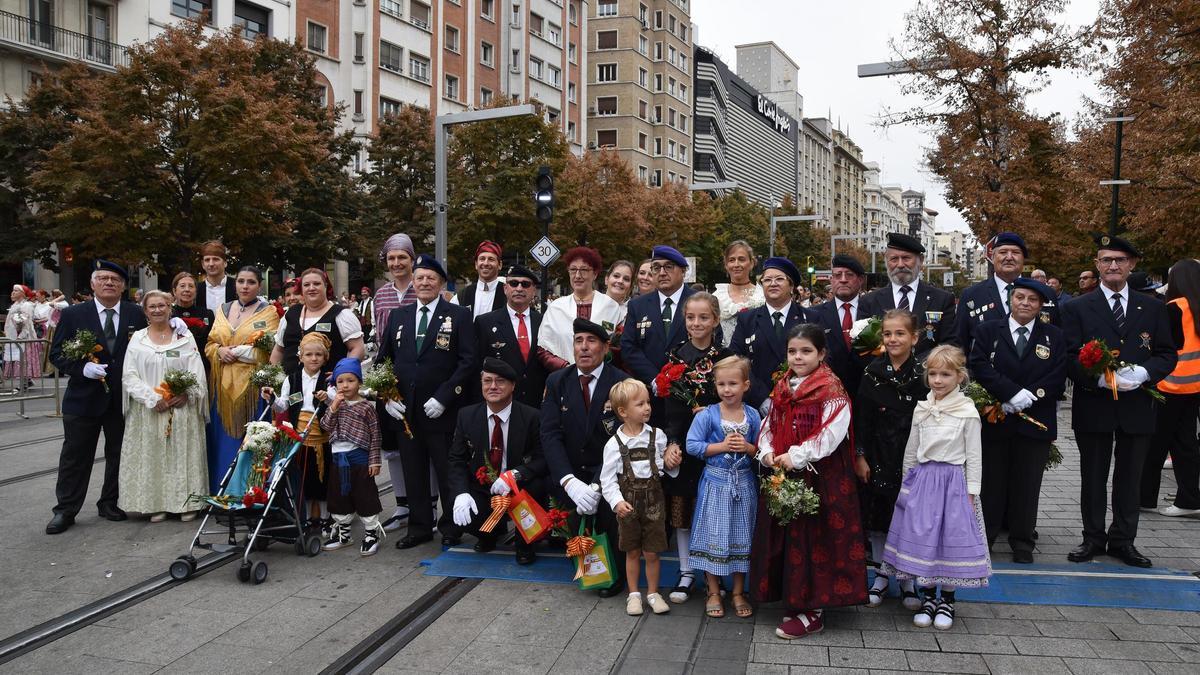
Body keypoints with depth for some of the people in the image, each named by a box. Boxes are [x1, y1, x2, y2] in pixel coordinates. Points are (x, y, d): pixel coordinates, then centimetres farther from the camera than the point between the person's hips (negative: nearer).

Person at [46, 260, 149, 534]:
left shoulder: (136, 314, 2)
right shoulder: (73, 314, -1)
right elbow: (57, 354, -2)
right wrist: (83, 368, -18)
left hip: (124, 398, 2)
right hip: (84, 397, -1)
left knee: (119, 455, 12)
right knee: (75, 457, 5)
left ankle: (110, 503, 26)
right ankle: (65, 511, 15)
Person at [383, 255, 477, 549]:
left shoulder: (459, 316, -2)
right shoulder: (397, 317, 12)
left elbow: (468, 362, -8)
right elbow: (383, 359, 15)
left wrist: (442, 398, -15)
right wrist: (388, 398, 2)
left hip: (441, 411, -4)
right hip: (404, 411, 4)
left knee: (448, 472, 5)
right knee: (413, 472, 11)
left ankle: (451, 528, 19)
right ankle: (419, 527, 23)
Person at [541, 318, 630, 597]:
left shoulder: (622, 383, -7)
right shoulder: (556, 381, 4)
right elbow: (550, 435, -6)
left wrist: (596, 485, -26)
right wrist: (570, 482, -21)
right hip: (569, 475, 2)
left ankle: (615, 573, 3)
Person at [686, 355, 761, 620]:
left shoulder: (753, 416, 0)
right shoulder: (707, 415, -8)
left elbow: (762, 450, 4)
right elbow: (692, 446, -12)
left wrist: (747, 447, -16)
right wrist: (722, 446, -18)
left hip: (743, 484, 2)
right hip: (715, 484, -2)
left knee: (741, 537, 12)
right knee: (714, 537, 4)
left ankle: (738, 592, 26)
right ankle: (713, 592, 20)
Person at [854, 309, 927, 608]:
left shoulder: (923, 375, -5)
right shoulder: (873, 374, -2)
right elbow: (861, 418, -1)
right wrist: (859, 456, -3)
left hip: (913, 459, -1)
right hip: (878, 458, 1)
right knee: (878, 518, 10)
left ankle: (908, 580, 24)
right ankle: (881, 576, 26)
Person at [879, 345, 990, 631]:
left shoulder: (968, 412, -6)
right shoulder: (921, 409, 5)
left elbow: (973, 456, -3)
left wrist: (971, 493, -5)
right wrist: (907, 484, 12)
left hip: (953, 482, -3)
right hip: (921, 481, 3)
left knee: (951, 540, 2)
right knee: (921, 539, 5)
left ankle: (946, 602, 19)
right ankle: (928, 599, 20)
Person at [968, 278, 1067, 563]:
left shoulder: (1054, 336, 7)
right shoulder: (987, 331, 4)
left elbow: (1058, 379, -2)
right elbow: (980, 367, -9)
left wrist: (1029, 396, -15)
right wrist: (1013, 393, -19)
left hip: (1036, 422, 1)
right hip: (994, 421, -1)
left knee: (1027, 484, 7)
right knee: (991, 481, 6)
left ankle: (1022, 542, 19)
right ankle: (983, 537, 18)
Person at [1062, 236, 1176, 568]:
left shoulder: (1153, 308, 8)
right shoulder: (1078, 308, 0)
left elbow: (1167, 354, 5)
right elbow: (1070, 357, -5)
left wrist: (1142, 373, -15)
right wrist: (1102, 378, -21)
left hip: (1137, 406, 2)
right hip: (1093, 406, -2)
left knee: (1129, 477, 10)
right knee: (1093, 477, 9)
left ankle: (1123, 541, 23)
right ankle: (1093, 538, 21)